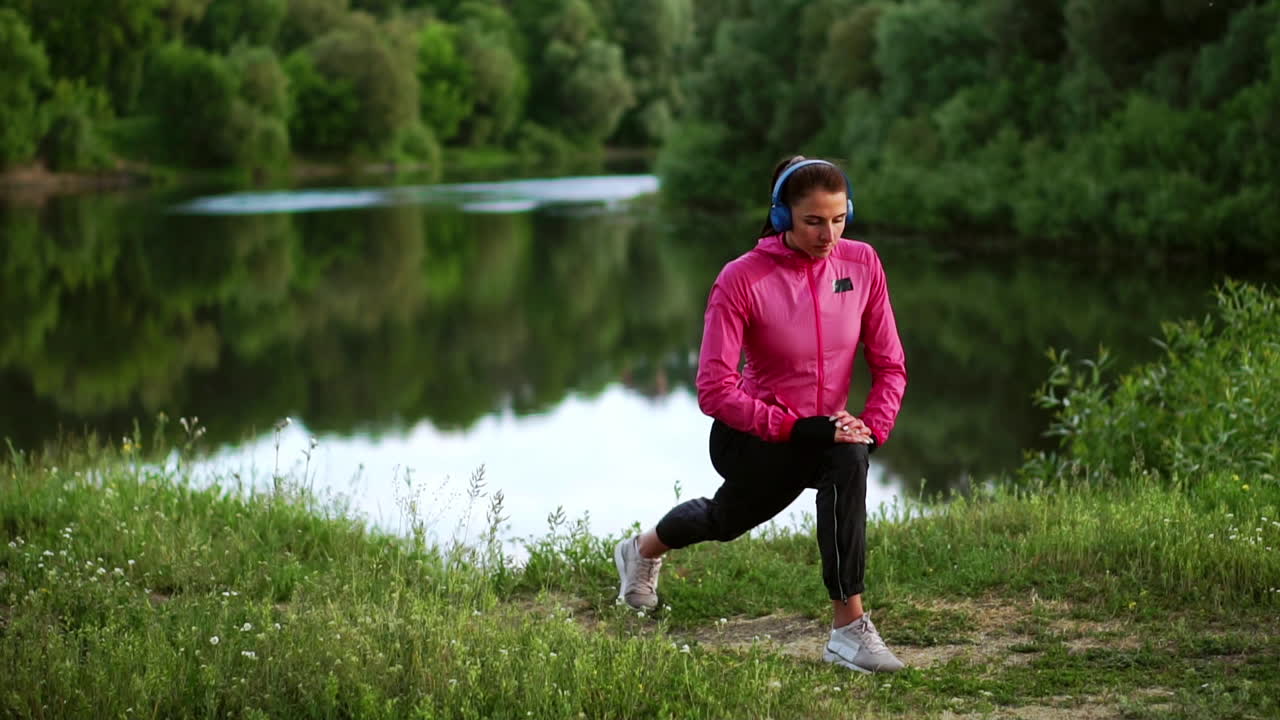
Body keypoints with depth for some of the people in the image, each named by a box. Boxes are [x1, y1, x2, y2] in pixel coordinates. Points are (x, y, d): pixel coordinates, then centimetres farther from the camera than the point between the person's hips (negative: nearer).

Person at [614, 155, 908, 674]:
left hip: (819, 432, 5)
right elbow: (715, 391, -25)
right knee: (845, 461, -23)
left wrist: (872, 429, -21)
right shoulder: (742, 280, -21)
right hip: (750, 438, -5)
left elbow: (890, 364, -4)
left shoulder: (861, 263, -9)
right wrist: (801, 428, -31)